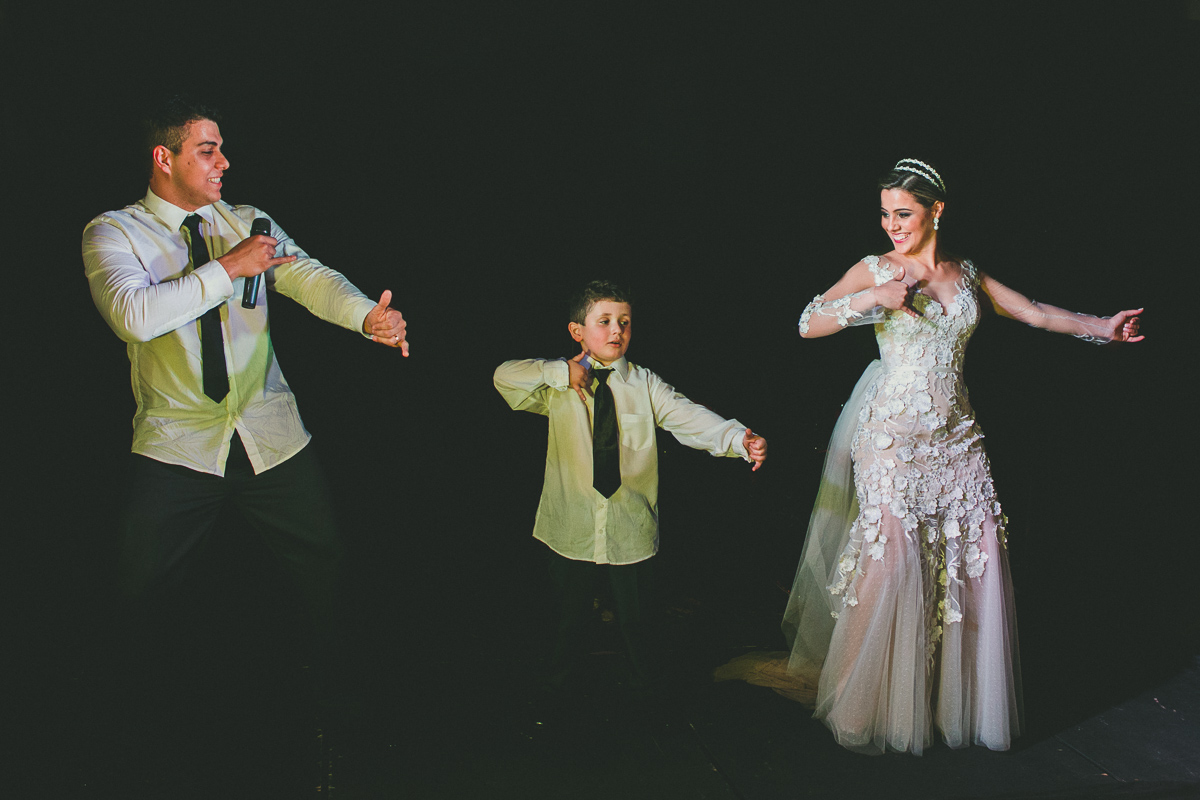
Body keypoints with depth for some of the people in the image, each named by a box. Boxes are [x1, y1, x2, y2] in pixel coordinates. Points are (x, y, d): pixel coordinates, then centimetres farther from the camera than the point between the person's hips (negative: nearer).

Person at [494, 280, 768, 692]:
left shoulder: (645, 385, -2)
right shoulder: (558, 387, -2)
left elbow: (691, 419, -14)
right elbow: (504, 376, -14)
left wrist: (740, 438, -31)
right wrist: (564, 372, -18)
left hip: (630, 530, 0)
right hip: (572, 528, 0)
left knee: (634, 619, 14)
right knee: (570, 616, 17)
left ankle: (643, 689, 38)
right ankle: (559, 685, 41)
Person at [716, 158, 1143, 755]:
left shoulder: (966, 274, 11)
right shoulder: (876, 269, 0)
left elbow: (1033, 312, 18)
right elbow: (808, 324, -9)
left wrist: (1102, 327, 14)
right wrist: (875, 299, -19)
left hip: (955, 435, 4)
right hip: (893, 436, -4)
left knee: (975, 560, 3)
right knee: (891, 561, -7)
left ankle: (959, 700, 19)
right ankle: (867, 710, 9)